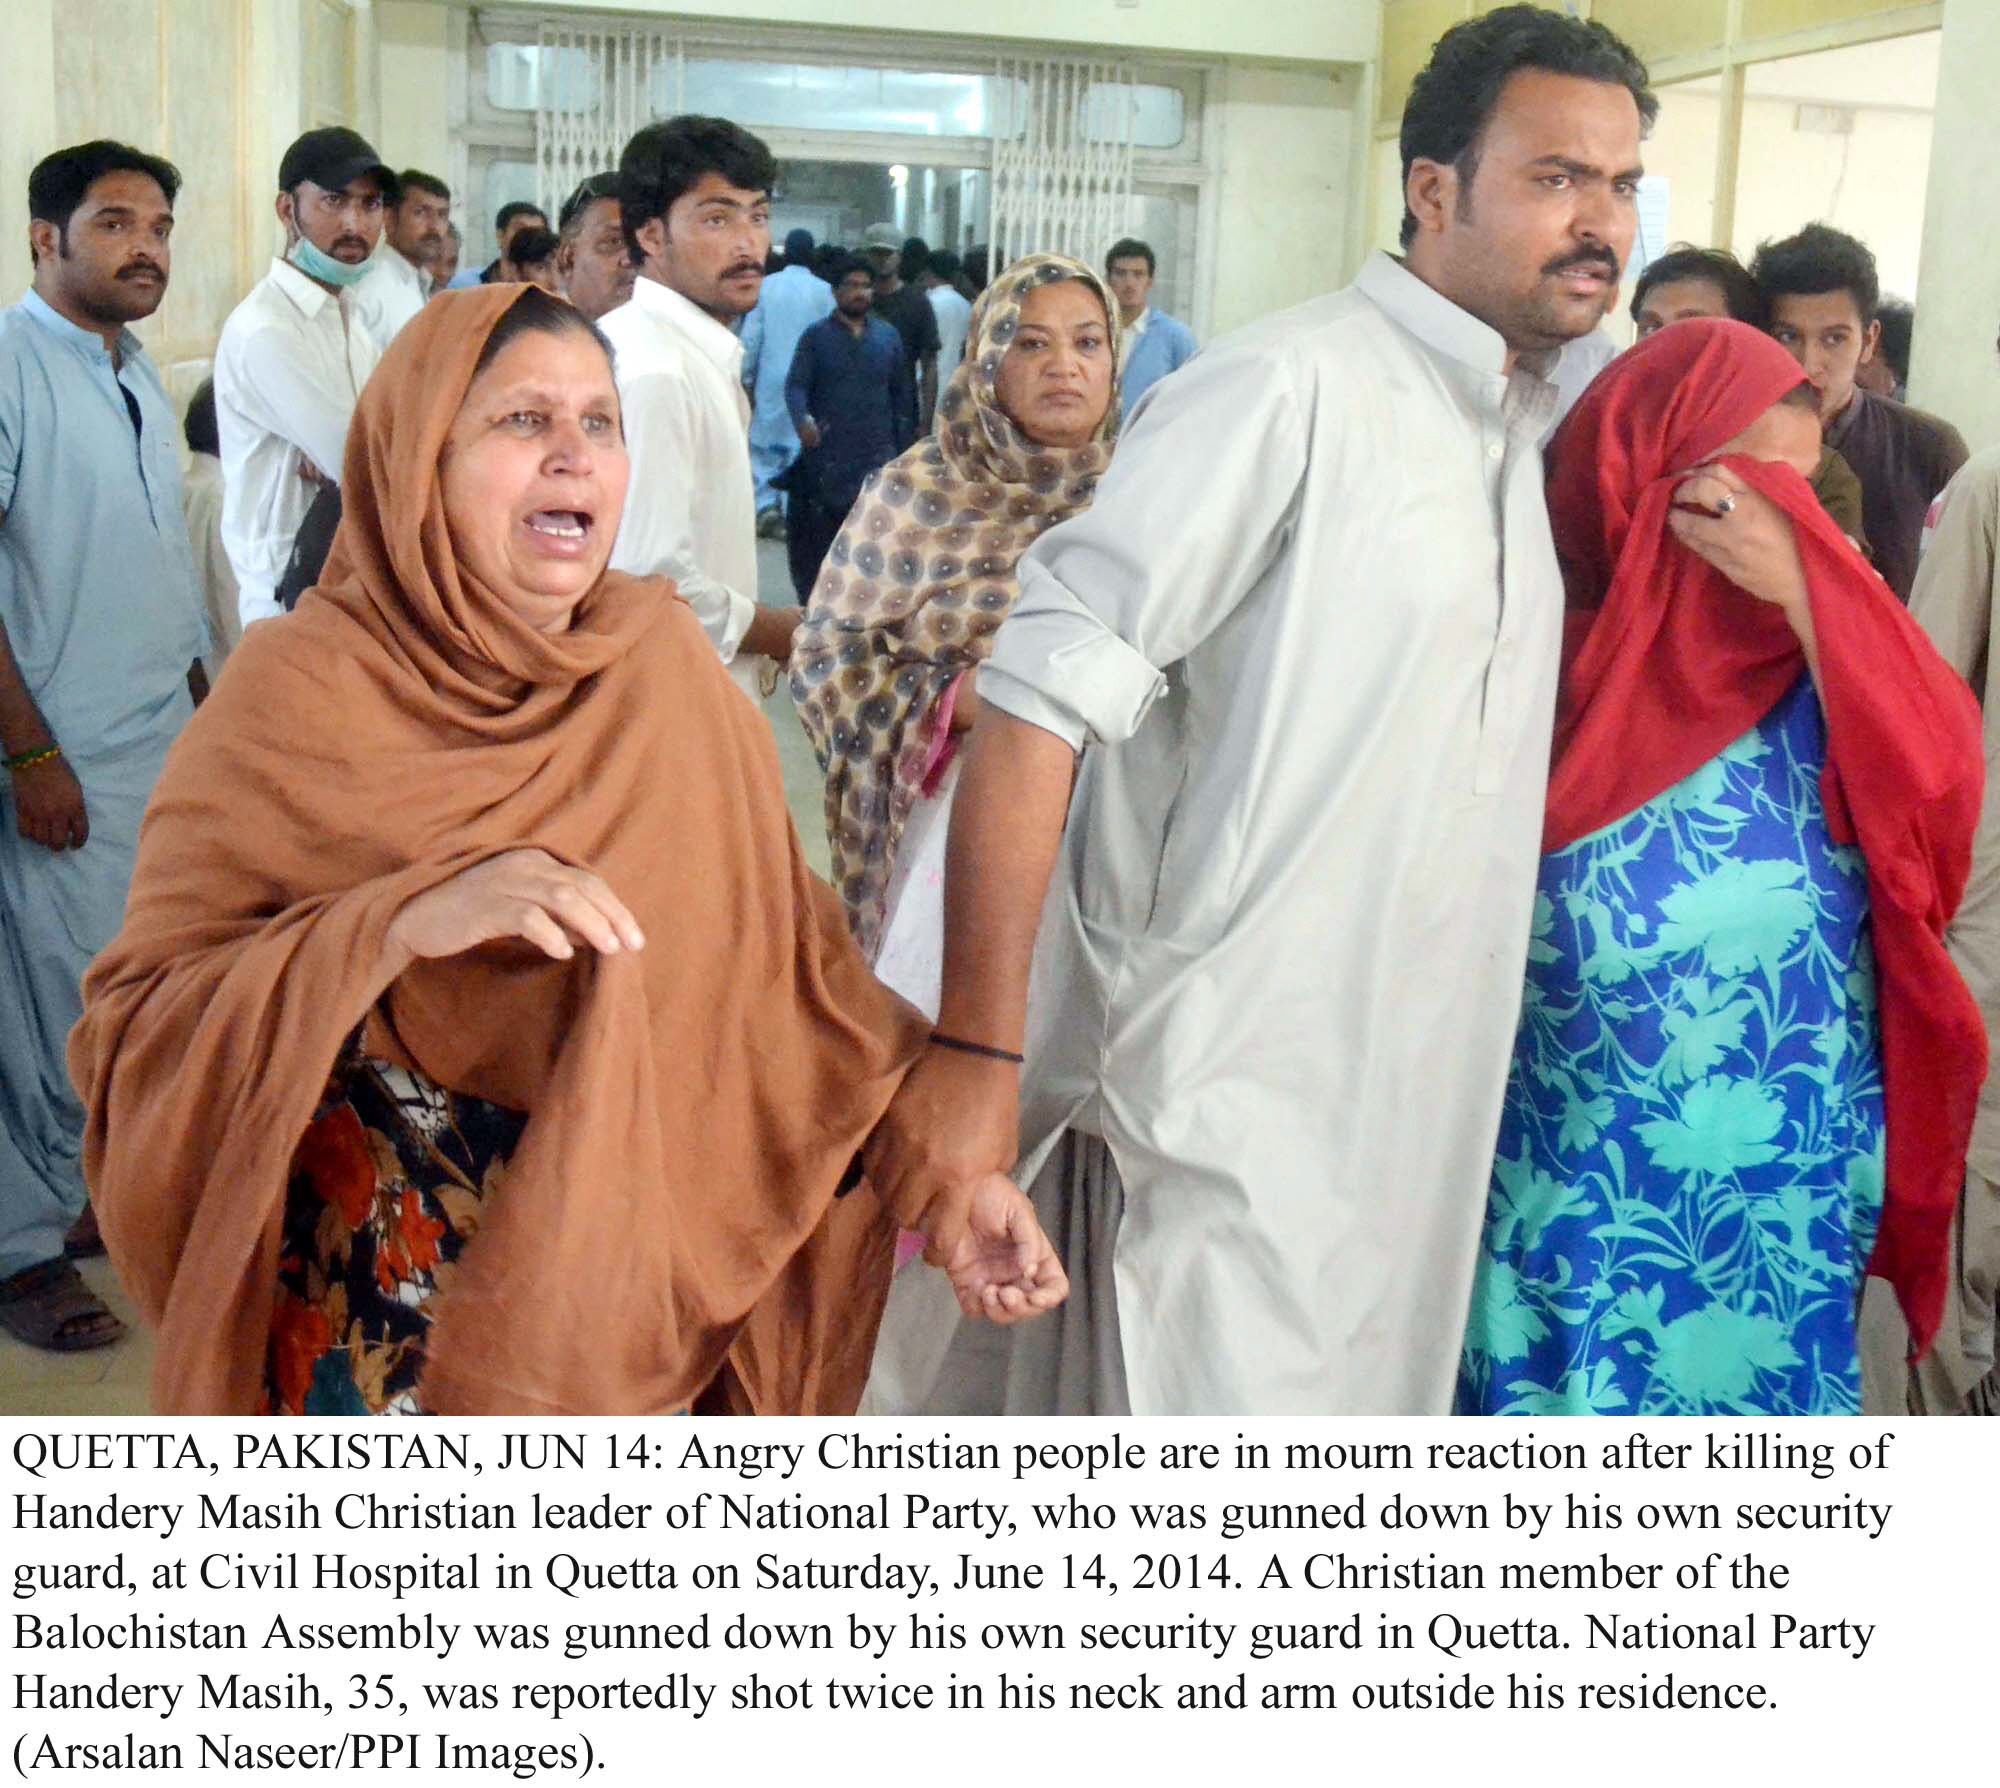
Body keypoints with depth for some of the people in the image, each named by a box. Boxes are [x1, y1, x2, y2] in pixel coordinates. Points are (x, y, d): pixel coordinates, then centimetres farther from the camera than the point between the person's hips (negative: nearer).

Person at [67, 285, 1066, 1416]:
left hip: (626, 1270, 4)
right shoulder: (298, 693, -13)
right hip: (383, 1302, -3)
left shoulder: (665, 662, -2)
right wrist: (406, 922, -32)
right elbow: (139, 1027, -18)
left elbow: (780, 950, 0)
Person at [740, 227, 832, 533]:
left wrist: (746, 379, 5)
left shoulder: (766, 286, -3)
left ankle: (766, 505, -2)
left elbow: (751, 336, -2)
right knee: (800, 446, 7)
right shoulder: (824, 291, -5)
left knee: (763, 445, 10)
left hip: (770, 379, 0)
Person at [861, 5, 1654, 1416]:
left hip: (1419, 1104, 9)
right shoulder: (1288, 387, -14)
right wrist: (975, 1050, -25)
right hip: (1227, 1107, -8)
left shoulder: (1521, 433, 13)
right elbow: (1042, 700, -21)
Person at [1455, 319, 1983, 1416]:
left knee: (1746, 1376, 10)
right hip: (1577, 1130, -1)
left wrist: (1804, 587, -19)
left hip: (1777, 1136, 1)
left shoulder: (1810, 627, 3)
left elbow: (1934, 786, -13)